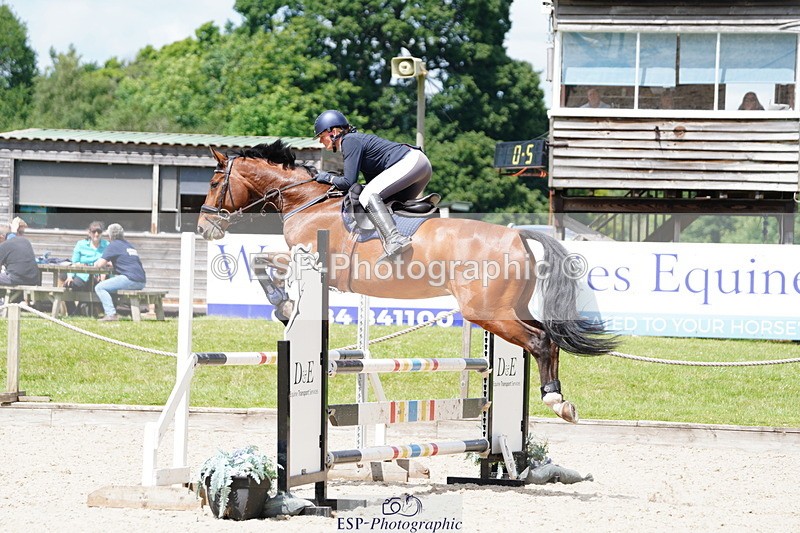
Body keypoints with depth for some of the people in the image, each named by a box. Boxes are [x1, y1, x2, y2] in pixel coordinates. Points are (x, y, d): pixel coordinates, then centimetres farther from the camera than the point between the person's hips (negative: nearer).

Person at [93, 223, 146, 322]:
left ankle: (111, 314, -19)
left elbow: (100, 264, -3)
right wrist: (108, 263, 38)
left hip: (130, 279, -9)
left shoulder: (113, 245, 0)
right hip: (141, 282, 9)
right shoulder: (129, 245, 25)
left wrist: (96, 263, 20)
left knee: (99, 288, -6)